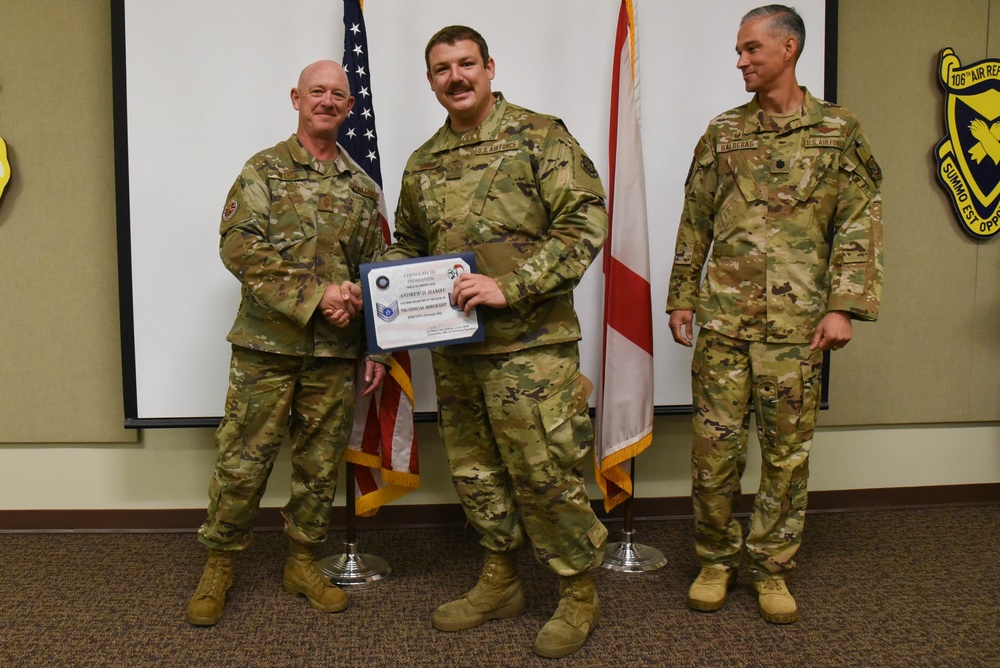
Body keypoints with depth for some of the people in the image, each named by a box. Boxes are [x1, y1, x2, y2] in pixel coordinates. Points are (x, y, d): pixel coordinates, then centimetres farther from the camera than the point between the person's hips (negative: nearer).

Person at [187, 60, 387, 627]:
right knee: (243, 461, 2)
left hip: (336, 352, 3)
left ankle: (304, 563, 28)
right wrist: (314, 293, -17)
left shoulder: (362, 187, 13)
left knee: (321, 463, 11)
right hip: (267, 345, -3)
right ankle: (220, 566, 22)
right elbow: (239, 246, -10)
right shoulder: (264, 169, 3)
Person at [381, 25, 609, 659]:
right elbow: (408, 245, 25)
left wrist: (511, 286, -20)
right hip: (454, 350, 6)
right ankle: (500, 582, 34)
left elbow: (587, 223, -12)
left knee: (545, 474, 0)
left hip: (530, 345, -6)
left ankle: (580, 594, 21)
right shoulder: (423, 164, 14)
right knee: (476, 471, 15)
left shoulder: (540, 137, -4)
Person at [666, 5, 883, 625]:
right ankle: (717, 559, 22)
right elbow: (695, 223, 13)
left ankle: (772, 566, 22)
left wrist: (842, 306, -8)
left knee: (788, 448, 5)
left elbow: (859, 225, 0)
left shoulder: (839, 131, 4)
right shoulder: (722, 132, 11)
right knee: (715, 442, 4)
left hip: (795, 320, -2)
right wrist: (682, 298, 9)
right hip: (722, 316, 2)